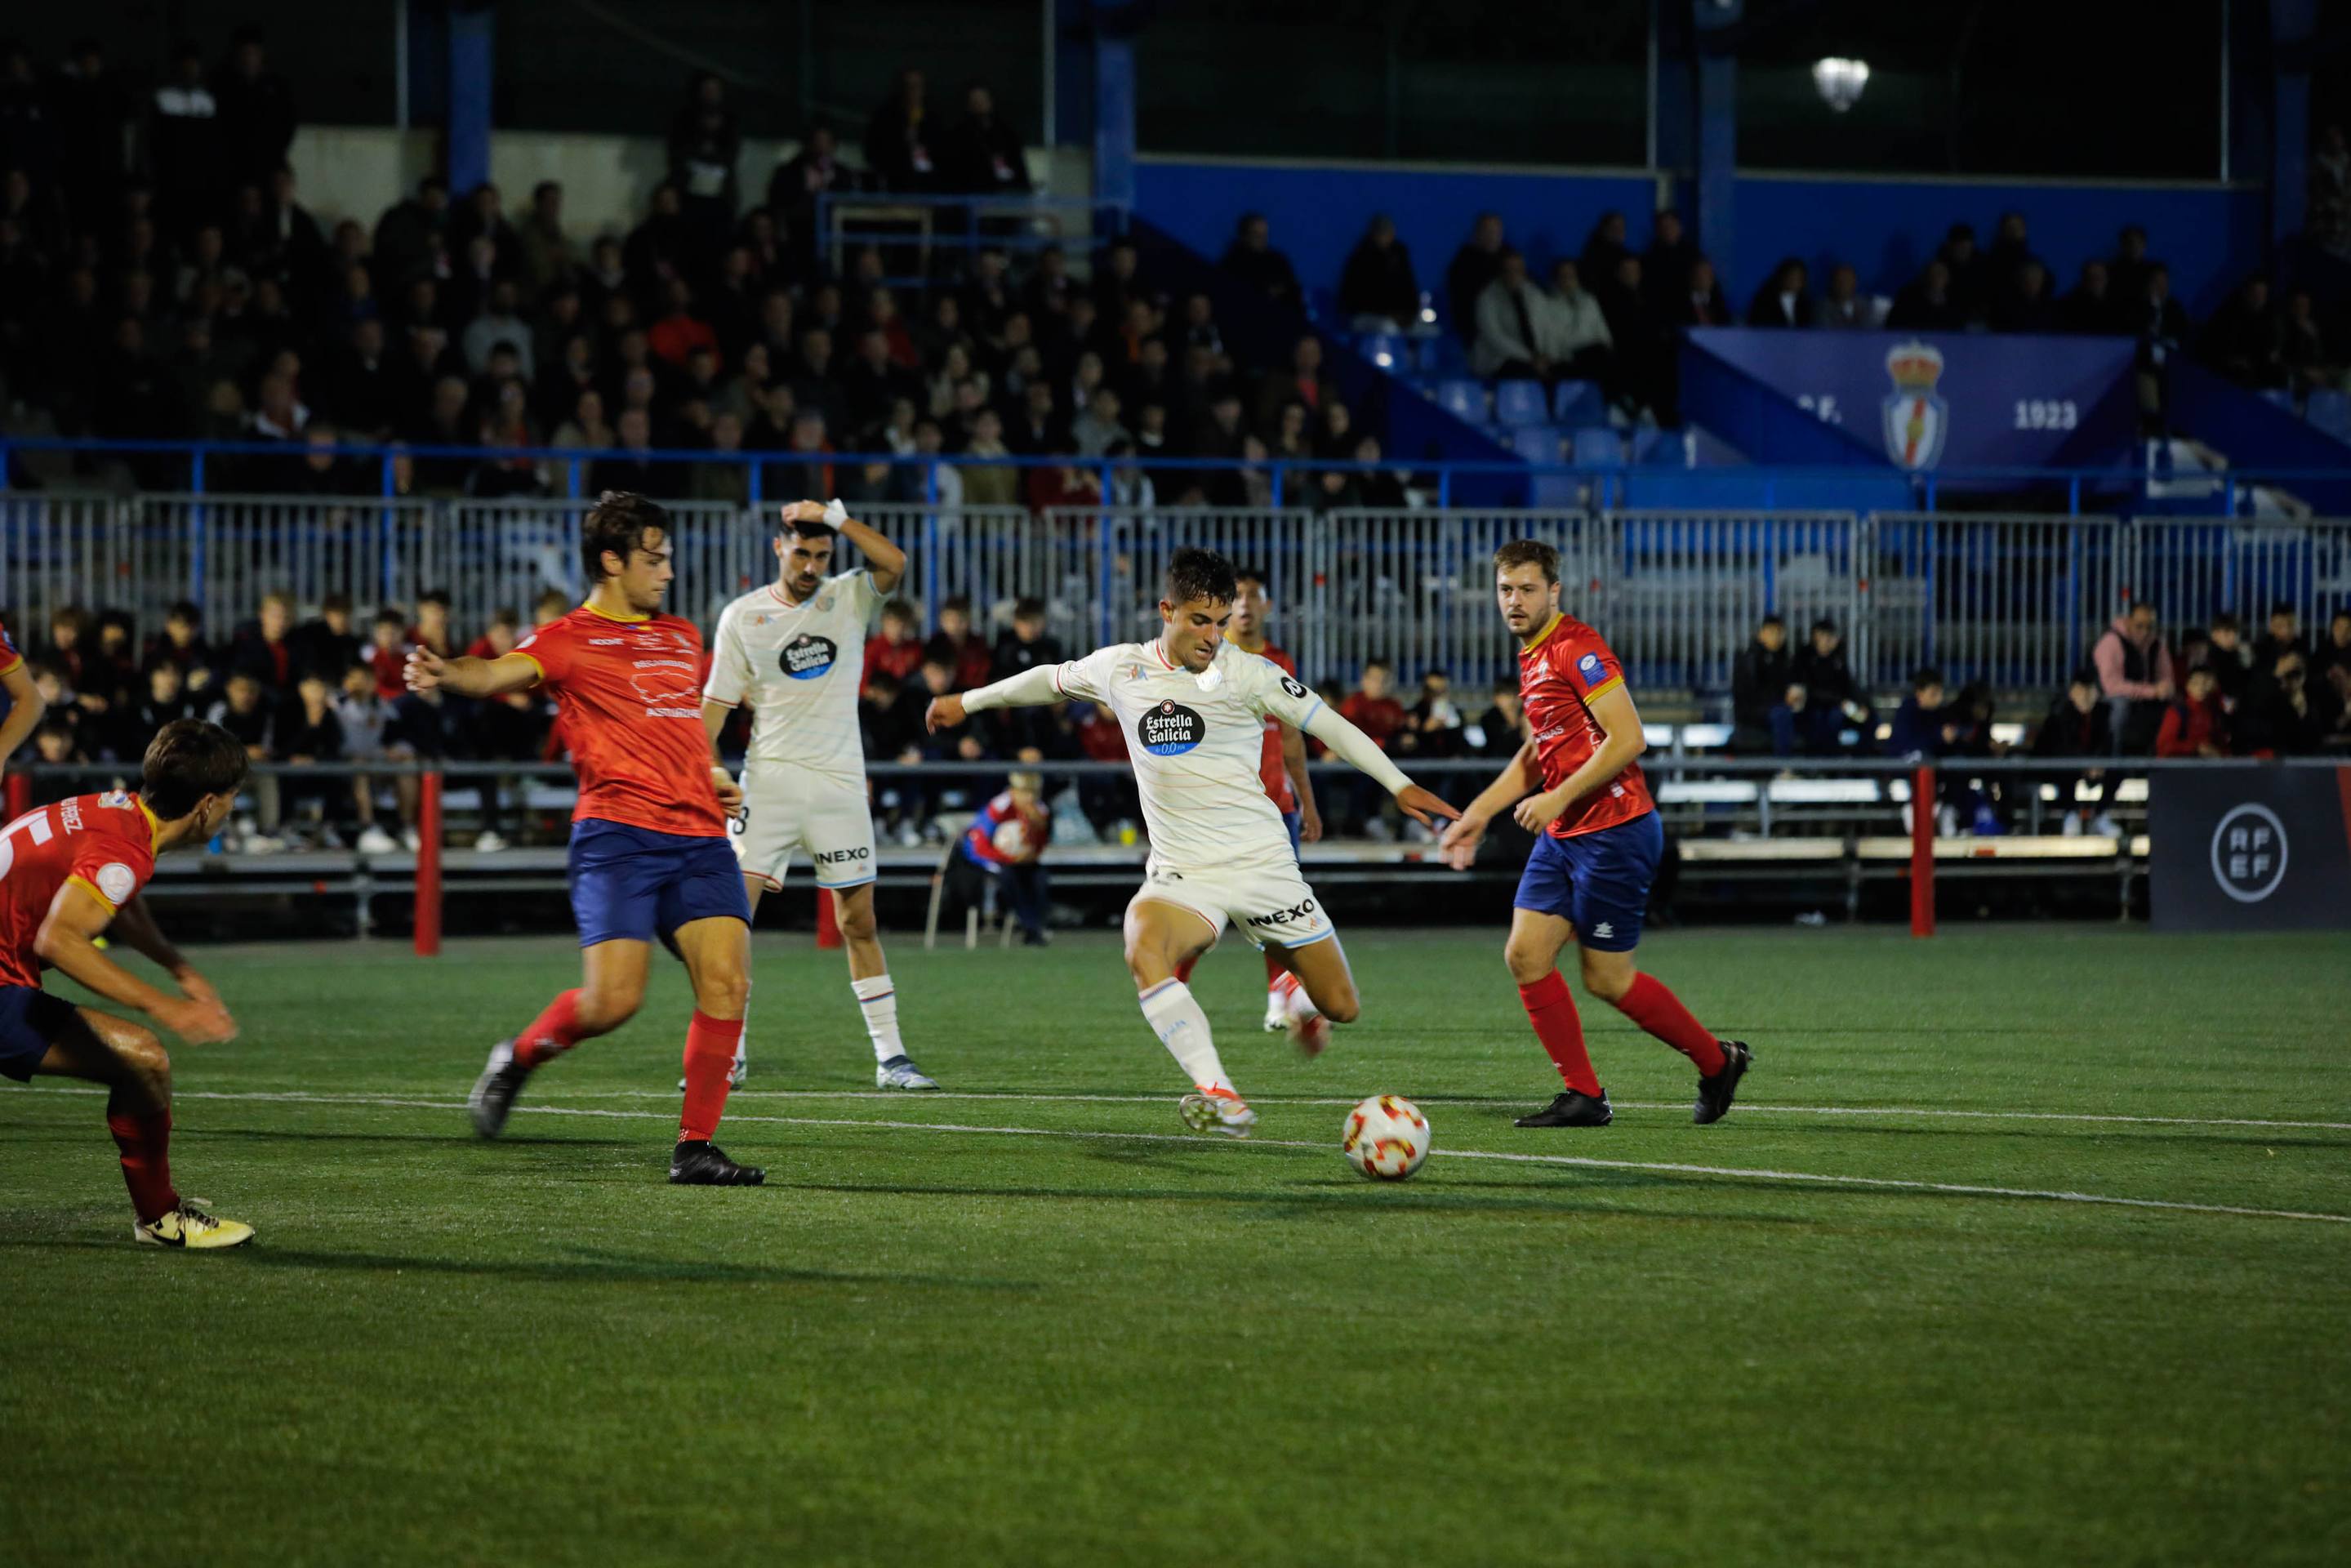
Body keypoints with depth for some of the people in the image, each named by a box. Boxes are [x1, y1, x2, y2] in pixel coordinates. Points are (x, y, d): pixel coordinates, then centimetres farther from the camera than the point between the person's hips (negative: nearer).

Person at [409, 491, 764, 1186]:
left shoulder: (682, 638, 24)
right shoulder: (569, 640, 2)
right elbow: (502, 671, -18)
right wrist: (445, 675, -41)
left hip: (700, 836, 6)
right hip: (617, 834, -6)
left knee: (727, 978, -10)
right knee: (613, 1000, -15)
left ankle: (695, 1147, -2)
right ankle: (519, 1057, 17)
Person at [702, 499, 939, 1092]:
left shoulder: (848, 598, 4)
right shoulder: (742, 616, 3)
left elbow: (894, 564, -16)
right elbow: (714, 706, 4)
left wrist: (834, 516, -18)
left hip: (839, 781, 1)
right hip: (769, 778, -1)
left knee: (859, 921, 4)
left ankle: (890, 1056, 9)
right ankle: (726, 1054, -6)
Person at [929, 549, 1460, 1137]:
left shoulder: (1244, 673, -5)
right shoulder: (1120, 669, 2)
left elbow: (1326, 724, 1)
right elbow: (1051, 680, 21)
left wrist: (1398, 784, -4)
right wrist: (968, 701, 33)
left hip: (1262, 863, 0)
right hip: (1182, 874, 0)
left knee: (1341, 1006, 1)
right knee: (1143, 950, -35)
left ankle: (1299, 996, 41)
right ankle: (1221, 1098, -39)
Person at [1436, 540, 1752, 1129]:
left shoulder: (1577, 649, -15)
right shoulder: (1532, 658, 15)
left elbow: (1627, 738, -22)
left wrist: (1558, 799, -21)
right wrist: (1479, 813, 23)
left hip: (1613, 832, -9)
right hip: (1561, 837, 9)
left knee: (1607, 980, -2)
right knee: (1525, 955, 0)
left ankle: (1717, 1062, 17)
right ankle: (1584, 1096, 7)